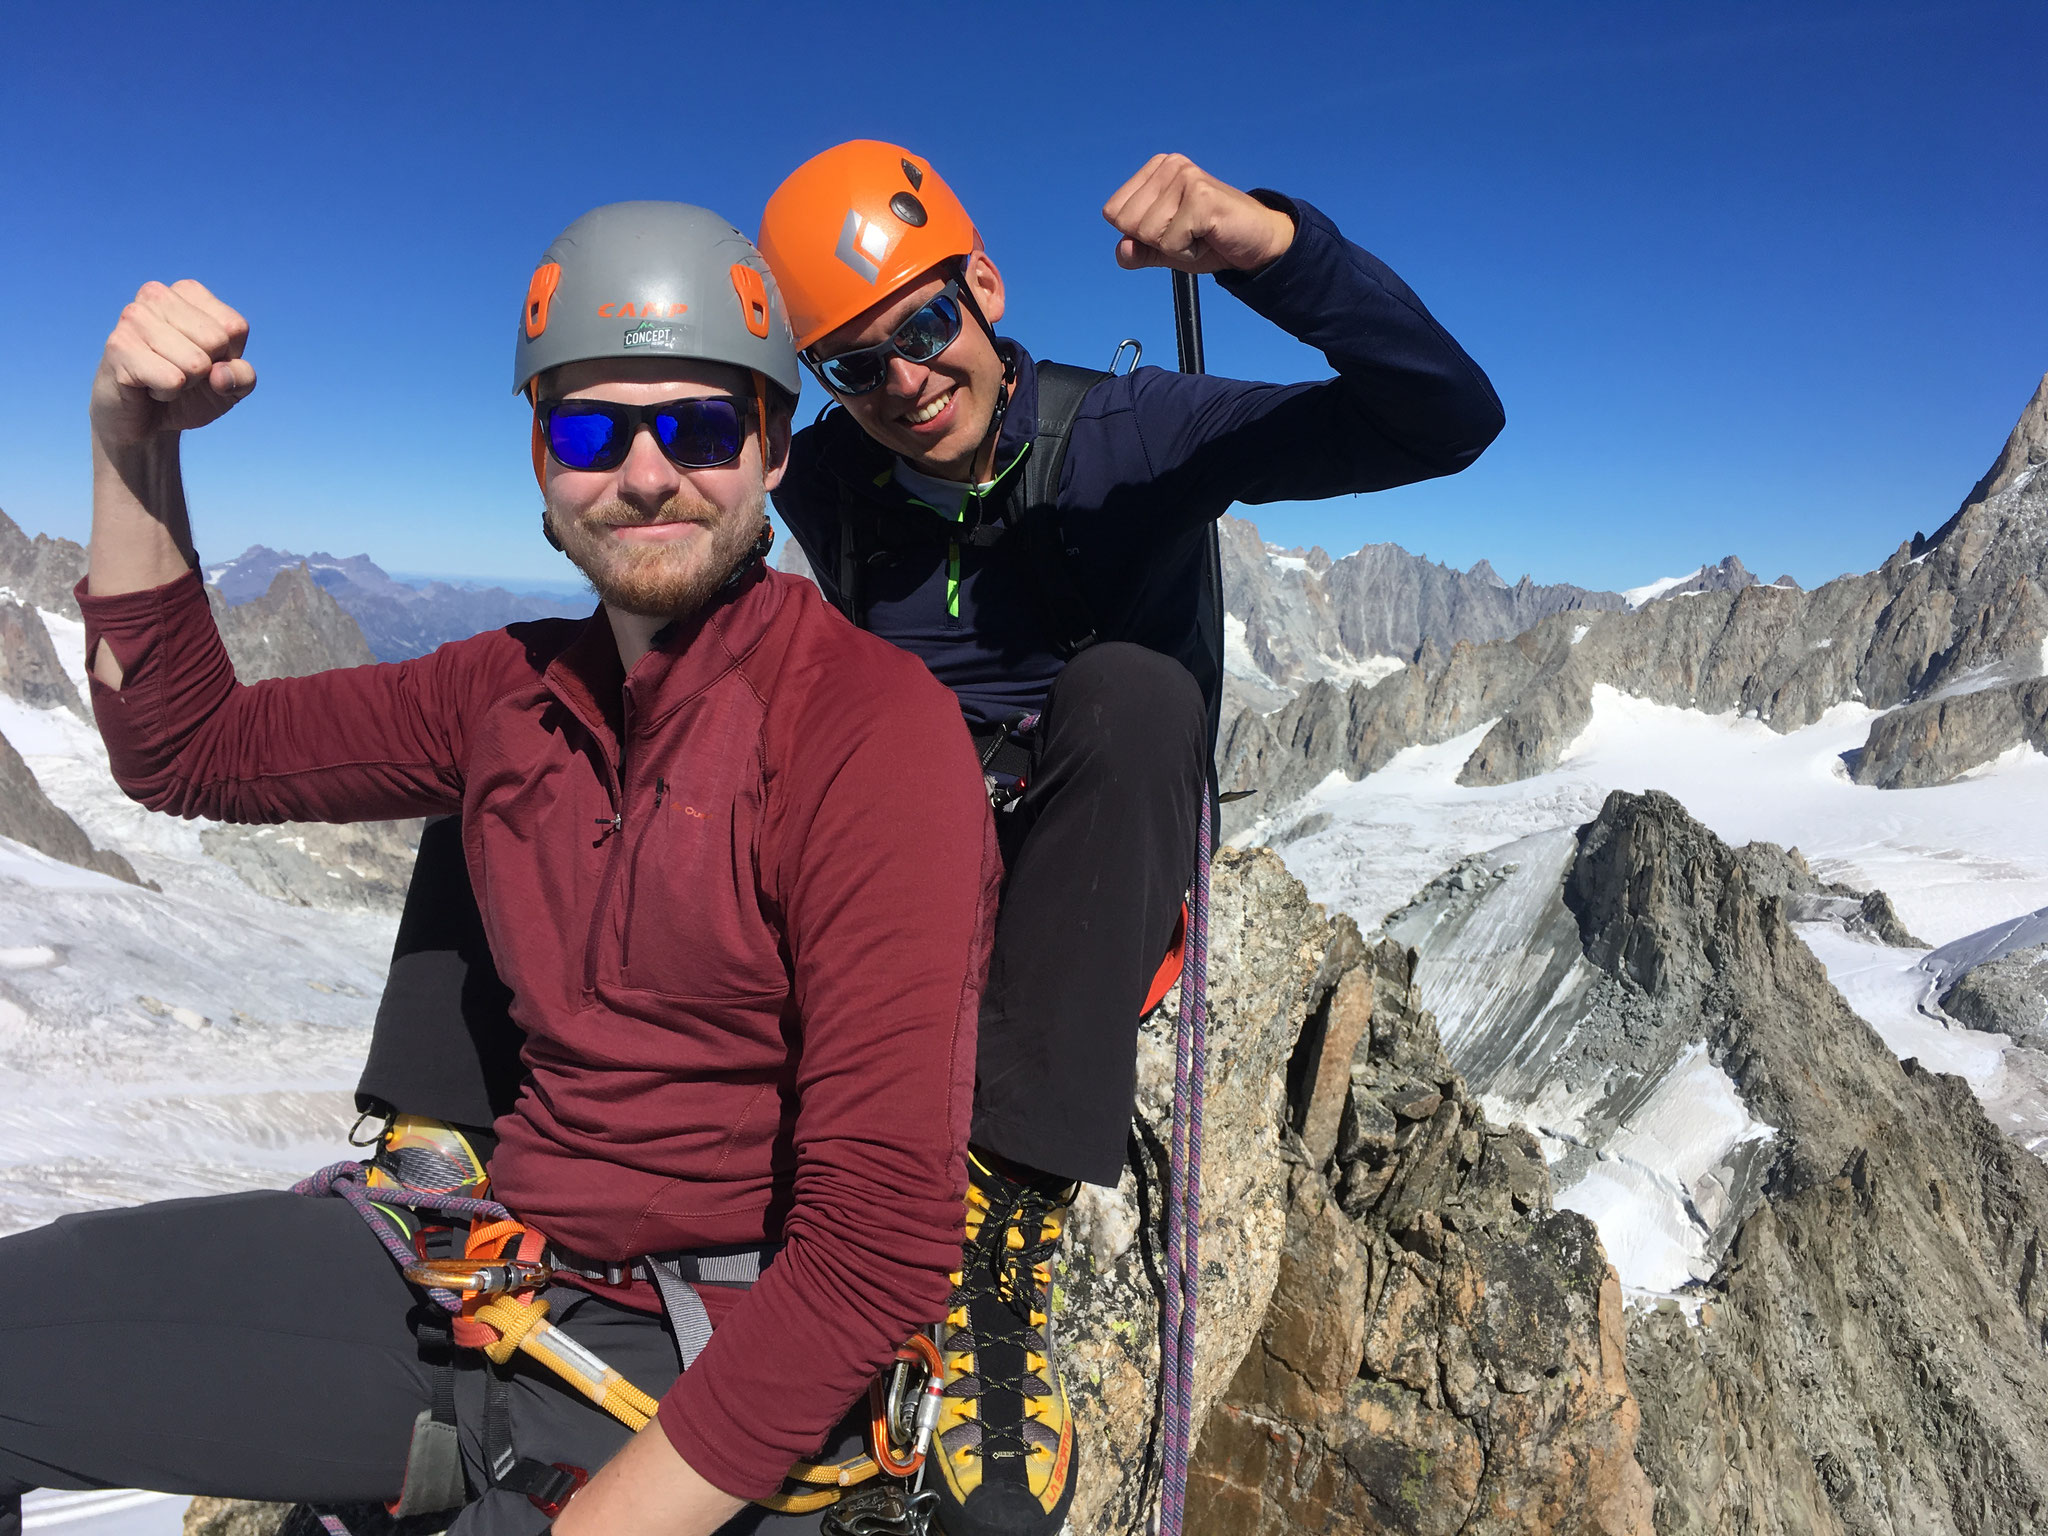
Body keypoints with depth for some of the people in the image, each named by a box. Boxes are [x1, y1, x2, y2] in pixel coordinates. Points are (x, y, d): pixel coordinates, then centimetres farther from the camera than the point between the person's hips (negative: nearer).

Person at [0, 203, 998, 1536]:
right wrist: (137, 447, -1)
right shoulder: (520, 691, 2)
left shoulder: (875, 728, -21)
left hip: (714, 1372, -5)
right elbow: (188, 749, 11)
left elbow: (883, 1245, -23)